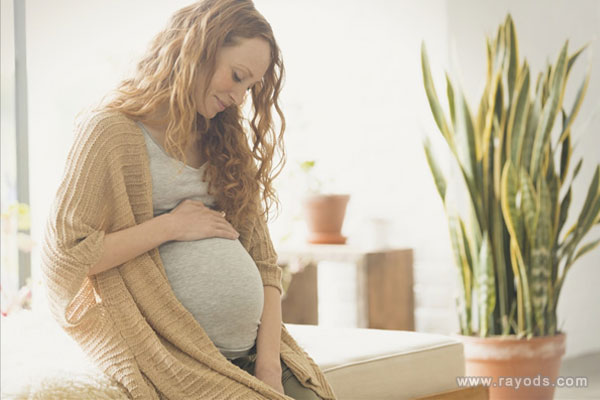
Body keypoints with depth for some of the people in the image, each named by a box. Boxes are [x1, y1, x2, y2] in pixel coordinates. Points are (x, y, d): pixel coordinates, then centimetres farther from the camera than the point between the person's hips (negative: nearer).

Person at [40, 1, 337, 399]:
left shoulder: (227, 144, 19)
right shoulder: (111, 131, 0)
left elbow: (264, 264, 14)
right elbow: (63, 257, -8)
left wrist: (269, 363, 1)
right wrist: (169, 226, -8)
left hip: (252, 352, 6)